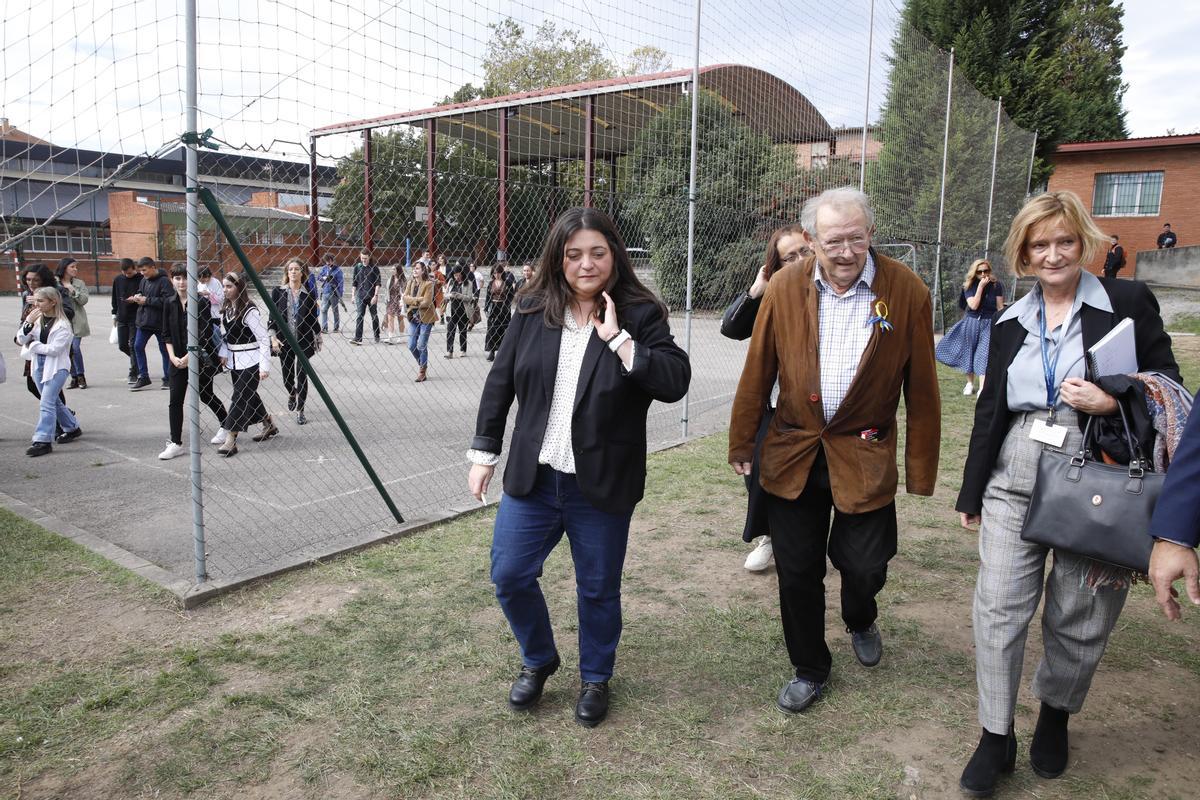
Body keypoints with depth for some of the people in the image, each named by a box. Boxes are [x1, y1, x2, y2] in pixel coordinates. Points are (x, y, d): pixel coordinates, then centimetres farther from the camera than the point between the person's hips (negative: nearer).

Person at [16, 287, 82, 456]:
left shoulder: (62, 324, -13)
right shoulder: (37, 319, 4)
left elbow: (53, 349, -19)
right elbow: (21, 340, 1)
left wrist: (32, 344, -9)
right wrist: (28, 322, -13)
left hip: (56, 367, -7)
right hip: (38, 364, 7)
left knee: (47, 403, -12)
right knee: (54, 401, 16)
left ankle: (42, 440, -10)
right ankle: (72, 428, 33)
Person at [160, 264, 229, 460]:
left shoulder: (201, 302, -10)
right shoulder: (170, 305, 4)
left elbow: (204, 334, -14)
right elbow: (167, 335, 7)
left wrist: (188, 357, -17)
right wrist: (173, 357, -7)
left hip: (201, 357, -4)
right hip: (178, 360, 4)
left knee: (205, 395, 10)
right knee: (175, 401, -1)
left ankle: (225, 424, 35)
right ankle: (175, 443, 3)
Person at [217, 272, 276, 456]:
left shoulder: (249, 310, -18)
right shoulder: (226, 308, 6)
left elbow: (264, 338, -18)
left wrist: (265, 366, -19)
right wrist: (224, 354, 6)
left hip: (250, 361, -8)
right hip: (234, 360, 8)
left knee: (240, 398, -9)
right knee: (249, 395, 17)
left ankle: (231, 440, -7)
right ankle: (269, 425, 35)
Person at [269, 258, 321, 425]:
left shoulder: (308, 294, -1)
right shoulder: (278, 292, -1)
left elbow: (313, 318, 6)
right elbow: (272, 317, 1)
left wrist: (318, 338, 7)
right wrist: (273, 337, -9)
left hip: (303, 341, -1)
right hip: (284, 341, 1)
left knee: (301, 374, -8)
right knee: (287, 376, 12)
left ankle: (300, 411, 5)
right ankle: (292, 394, 47)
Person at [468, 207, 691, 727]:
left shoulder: (640, 315, -7)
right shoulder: (533, 311, 0)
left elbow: (675, 382, -18)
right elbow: (500, 383, 7)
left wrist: (619, 339, -23)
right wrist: (484, 452, 7)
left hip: (601, 485, -2)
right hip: (532, 477, 3)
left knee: (598, 589, 12)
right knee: (509, 576, 9)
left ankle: (595, 678, 38)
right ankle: (538, 661, 37)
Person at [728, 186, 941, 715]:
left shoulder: (907, 291, -8)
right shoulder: (784, 289, -5)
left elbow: (921, 389, -4)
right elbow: (757, 373, 1)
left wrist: (921, 469, -3)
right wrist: (742, 443, 6)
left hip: (865, 456, -1)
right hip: (792, 453, 2)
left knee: (864, 566, 5)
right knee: (796, 572, 10)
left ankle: (860, 622, 44)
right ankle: (809, 670, 34)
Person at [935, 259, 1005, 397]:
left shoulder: (996, 286, -6)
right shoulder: (969, 286, -5)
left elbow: (1000, 307, -1)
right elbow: (973, 305, -18)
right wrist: (981, 286, -21)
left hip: (988, 325, -2)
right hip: (971, 323, 2)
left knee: (984, 355, -11)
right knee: (969, 353, 13)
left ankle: (982, 389, -14)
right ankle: (970, 384, 31)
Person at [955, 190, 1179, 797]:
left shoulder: (1128, 302, -1)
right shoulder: (1010, 323, 9)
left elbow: (1168, 385, 1)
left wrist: (1112, 401, -20)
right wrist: (971, 492, 12)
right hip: (1014, 483, 3)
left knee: (1079, 620, 9)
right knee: (999, 607, 0)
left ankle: (1055, 715, 35)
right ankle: (996, 737, 14)